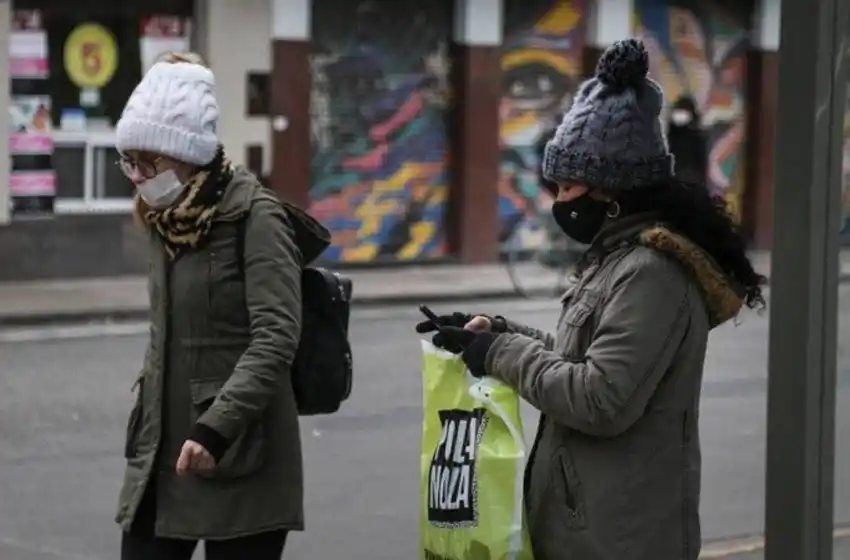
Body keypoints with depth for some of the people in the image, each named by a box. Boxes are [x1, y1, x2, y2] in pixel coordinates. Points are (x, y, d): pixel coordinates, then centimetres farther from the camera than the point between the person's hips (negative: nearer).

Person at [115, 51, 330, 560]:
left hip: (240, 456, -7)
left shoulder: (255, 217, -12)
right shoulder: (166, 220, 11)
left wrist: (218, 424, -27)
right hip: (163, 452, 7)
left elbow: (276, 338, -20)